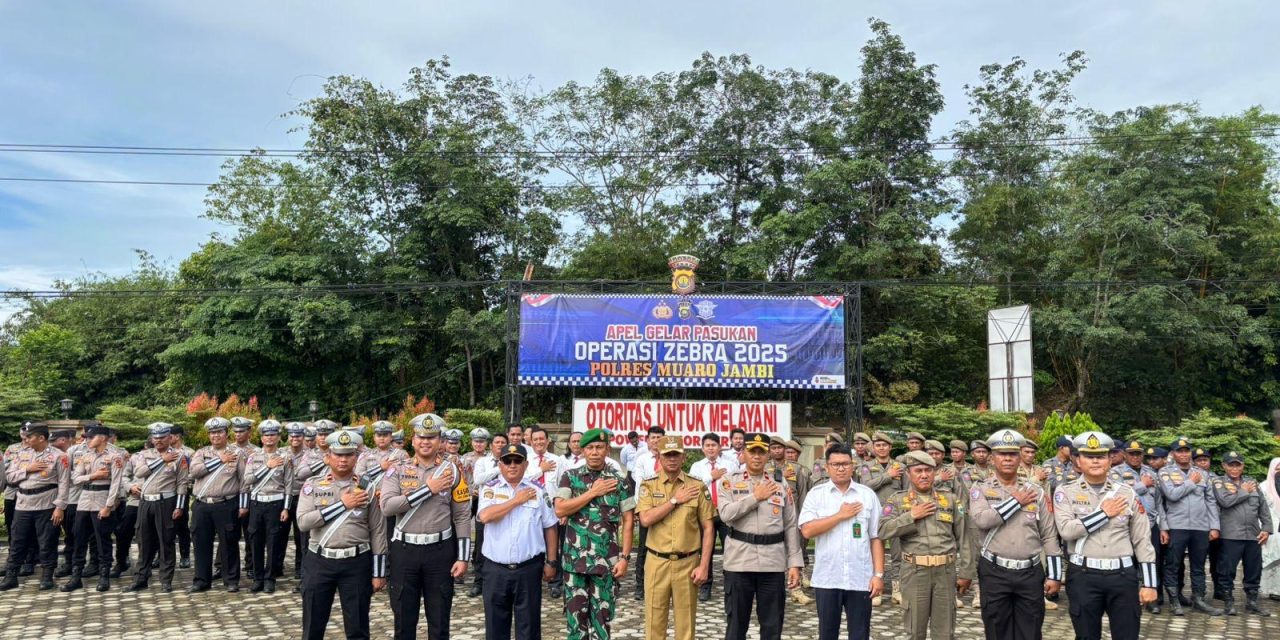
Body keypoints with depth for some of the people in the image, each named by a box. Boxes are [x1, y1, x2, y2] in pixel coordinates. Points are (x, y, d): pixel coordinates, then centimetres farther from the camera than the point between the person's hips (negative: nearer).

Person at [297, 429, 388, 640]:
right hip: (319, 562, 1)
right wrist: (342, 504, -15)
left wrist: (378, 573, -1)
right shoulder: (313, 485, 1)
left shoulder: (368, 487, 0)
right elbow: (303, 522, -12)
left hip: (357, 563, 0)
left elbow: (378, 532, 1)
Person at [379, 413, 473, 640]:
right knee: (404, 617, 11)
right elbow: (387, 506, -16)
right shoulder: (397, 471, 0)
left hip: (440, 550, 0)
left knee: (439, 619, 9)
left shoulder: (452, 471, 0)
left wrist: (463, 557, -5)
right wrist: (428, 489, -17)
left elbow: (462, 517, 0)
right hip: (405, 550, 0)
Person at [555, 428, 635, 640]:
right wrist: (593, 492, -12)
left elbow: (627, 520, 1)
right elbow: (560, 510, -11)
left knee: (602, 614, 6)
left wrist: (624, 557, -6)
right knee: (576, 613, 7)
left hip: (606, 560, 0)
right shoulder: (569, 477, 2)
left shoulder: (619, 480, 1)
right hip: (575, 559, 0)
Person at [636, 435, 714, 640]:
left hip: (687, 563, 0)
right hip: (657, 563, 0)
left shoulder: (697, 487, 1)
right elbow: (646, 519, -13)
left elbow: (708, 528, 1)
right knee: (654, 621, 6)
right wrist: (675, 500, -12)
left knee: (686, 622, 9)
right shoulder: (648, 486, 2)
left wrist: (704, 565, -5)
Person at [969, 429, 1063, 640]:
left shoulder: (1036, 491, 6)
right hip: (994, 573, -2)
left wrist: (1054, 575, 1)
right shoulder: (980, 490, 0)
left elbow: (1049, 536, 6)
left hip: (1031, 573, 2)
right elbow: (982, 519, -20)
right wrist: (1017, 502, -11)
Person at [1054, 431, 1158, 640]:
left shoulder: (1127, 494, 6)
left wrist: (1148, 583, 2)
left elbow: (1143, 541, 7)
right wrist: (1104, 513, -9)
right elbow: (1066, 530, -16)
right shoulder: (1065, 492, 0)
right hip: (1083, 577, -2)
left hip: (1123, 576, 2)